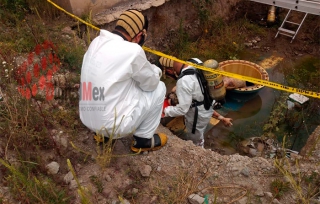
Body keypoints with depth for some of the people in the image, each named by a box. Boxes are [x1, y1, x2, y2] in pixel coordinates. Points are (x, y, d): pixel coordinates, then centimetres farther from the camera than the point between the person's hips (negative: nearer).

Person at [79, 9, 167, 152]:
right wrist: (155, 70, 16)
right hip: (114, 124, -7)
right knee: (158, 88, 6)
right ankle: (143, 139, 17)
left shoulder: (96, 43, 3)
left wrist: (148, 68, 11)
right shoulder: (131, 50, -19)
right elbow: (151, 82, -4)